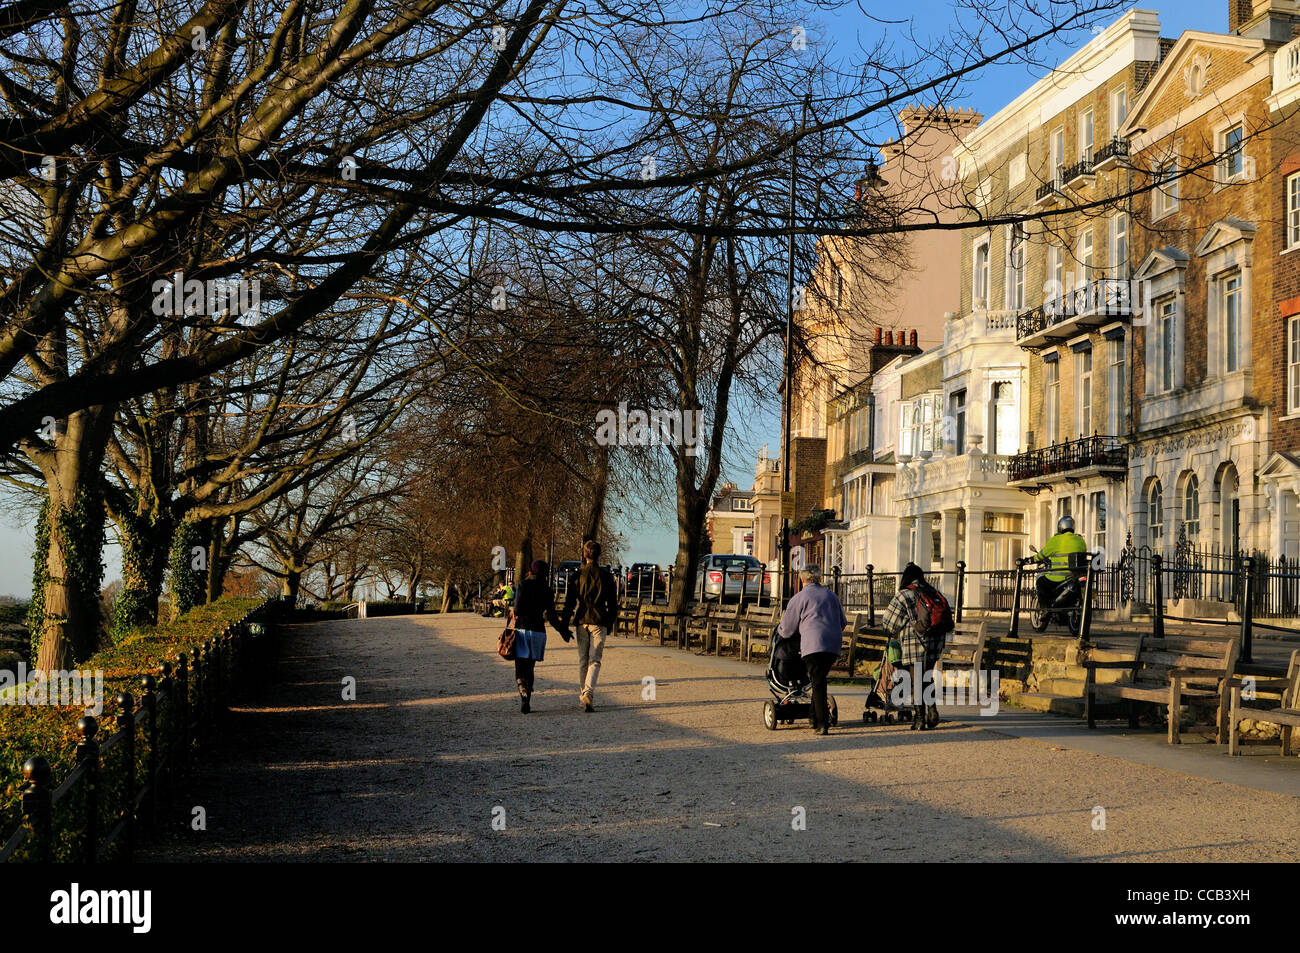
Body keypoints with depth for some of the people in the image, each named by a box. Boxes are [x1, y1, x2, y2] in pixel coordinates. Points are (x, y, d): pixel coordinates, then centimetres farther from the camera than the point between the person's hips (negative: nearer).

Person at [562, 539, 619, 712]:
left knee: (582, 660, 12)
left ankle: (582, 696, 17)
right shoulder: (606, 575, 1)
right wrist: (611, 624, 15)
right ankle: (588, 693, -22)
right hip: (599, 622, -1)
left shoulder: (578, 575, 2)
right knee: (595, 660, -2)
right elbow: (613, 603, 5)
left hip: (582, 621, 1)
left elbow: (569, 601, 1)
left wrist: (565, 624, 5)